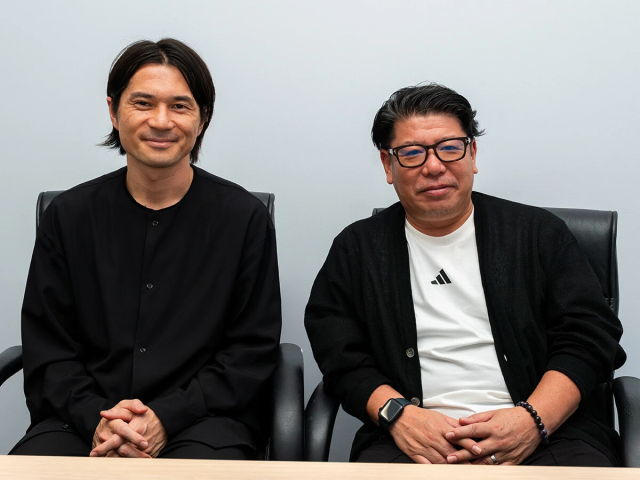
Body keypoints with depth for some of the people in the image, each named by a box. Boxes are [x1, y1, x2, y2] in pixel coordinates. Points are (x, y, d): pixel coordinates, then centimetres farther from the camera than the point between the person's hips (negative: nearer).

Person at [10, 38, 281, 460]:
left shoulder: (245, 216, 3)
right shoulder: (69, 215, 9)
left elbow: (253, 349, 0)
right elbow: (48, 349, 7)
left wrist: (165, 418, -12)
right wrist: (96, 420, -12)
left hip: (201, 420, -2)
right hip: (82, 420, 2)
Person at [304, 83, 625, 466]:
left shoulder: (539, 232, 13)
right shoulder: (356, 249, 15)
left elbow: (589, 336, 6)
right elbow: (340, 356, 8)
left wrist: (534, 420, -11)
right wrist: (398, 413, -12)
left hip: (547, 434, 0)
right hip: (416, 442, 0)